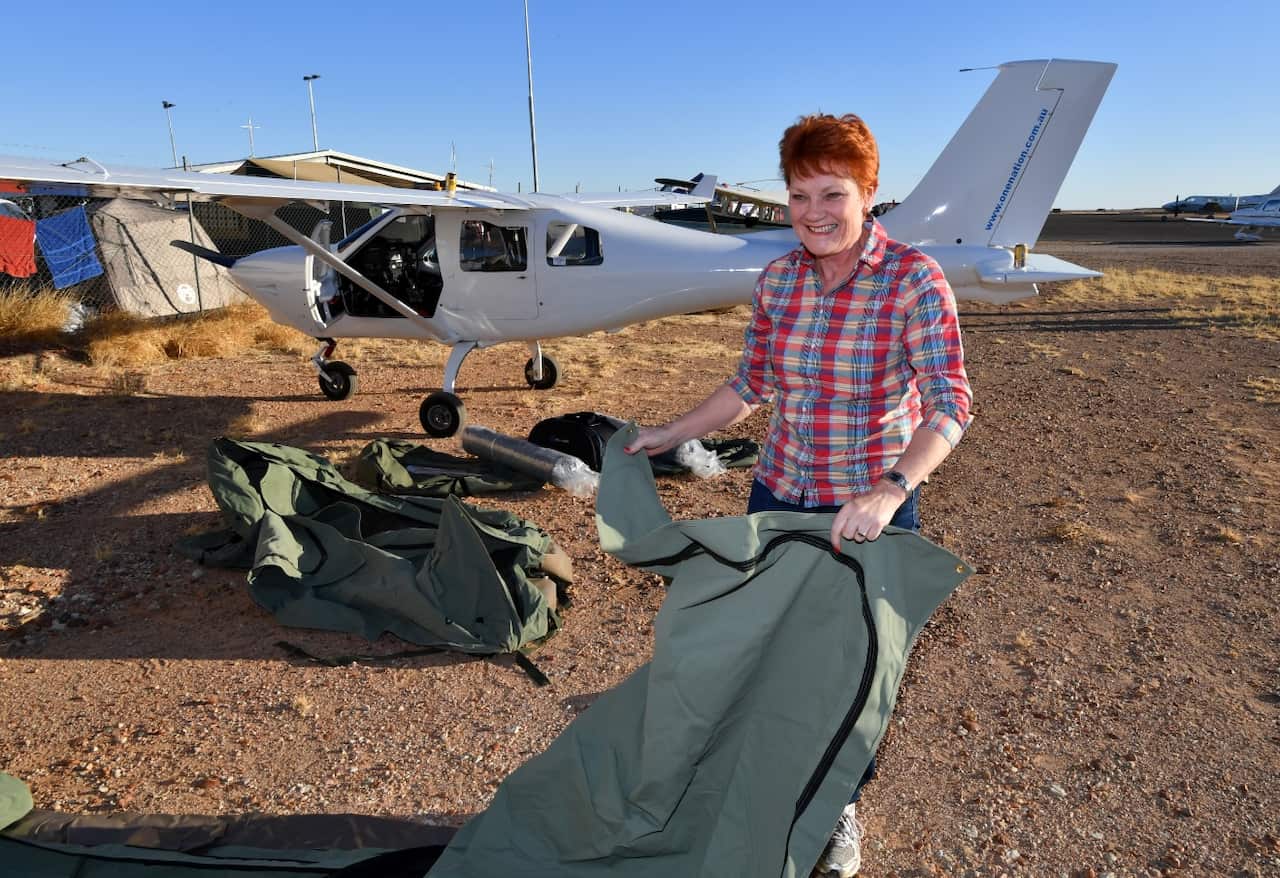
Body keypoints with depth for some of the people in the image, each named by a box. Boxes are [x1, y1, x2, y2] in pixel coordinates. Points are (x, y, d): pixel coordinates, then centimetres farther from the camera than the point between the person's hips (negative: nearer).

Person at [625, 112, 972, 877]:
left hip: (871, 513, -4)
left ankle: (841, 809, 42)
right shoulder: (777, 280, -1)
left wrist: (890, 490, -37)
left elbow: (950, 405, -22)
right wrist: (667, 436, 9)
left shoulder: (914, 280, -16)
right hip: (779, 498, 4)